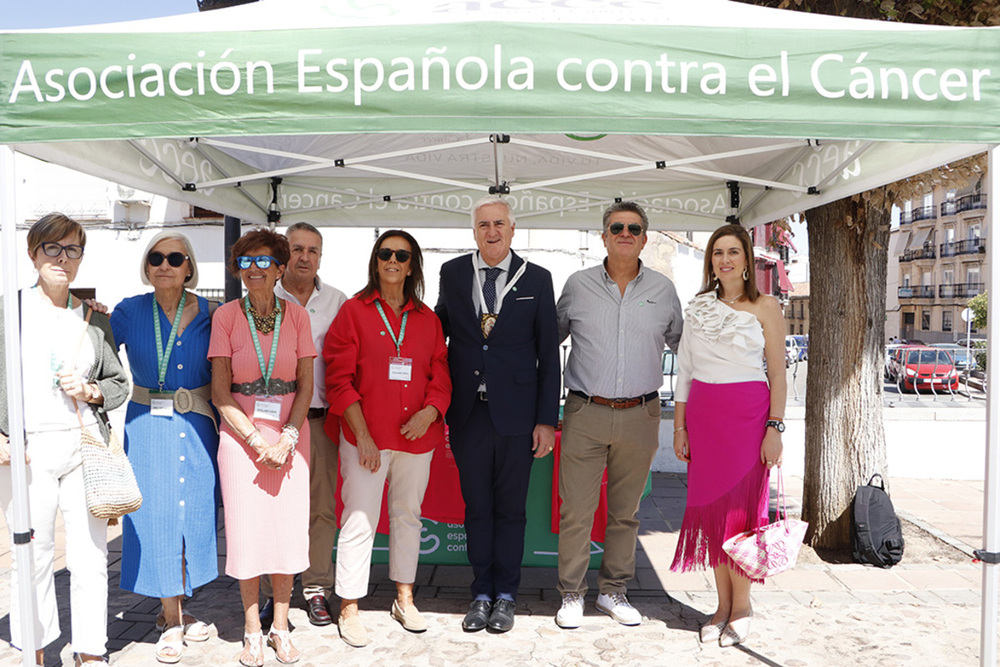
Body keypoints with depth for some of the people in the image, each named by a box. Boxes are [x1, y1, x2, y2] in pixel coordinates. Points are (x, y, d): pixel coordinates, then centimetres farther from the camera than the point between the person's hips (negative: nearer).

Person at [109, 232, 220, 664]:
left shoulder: (207, 314, 0)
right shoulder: (130, 312, -1)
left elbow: (218, 376, 5)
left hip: (197, 425, 1)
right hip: (147, 426, -1)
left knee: (194, 511, 7)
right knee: (156, 514, 1)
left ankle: (175, 609, 28)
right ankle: (171, 623, 15)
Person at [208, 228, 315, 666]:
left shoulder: (296, 315, 3)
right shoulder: (226, 316, -1)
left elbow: (305, 384, 2)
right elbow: (220, 391, -4)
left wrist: (287, 438, -10)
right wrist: (257, 439, -11)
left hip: (290, 434, 1)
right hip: (241, 433, -1)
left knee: (288, 527, 5)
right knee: (246, 530, 3)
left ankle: (280, 628, 21)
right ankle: (252, 631, 20)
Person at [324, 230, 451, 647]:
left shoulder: (427, 319, 9)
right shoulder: (354, 311, -1)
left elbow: (441, 375, 9)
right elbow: (339, 379, -5)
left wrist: (431, 410, -11)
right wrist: (362, 435, -12)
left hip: (417, 437, 4)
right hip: (366, 437, -3)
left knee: (408, 515, 14)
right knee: (359, 521, -1)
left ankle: (404, 600, 29)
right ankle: (349, 610, 13)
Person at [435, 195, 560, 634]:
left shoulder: (536, 279, 1)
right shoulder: (452, 273, 6)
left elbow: (549, 353, 1)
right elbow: (439, 328, 14)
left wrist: (547, 419, -4)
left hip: (516, 414, -1)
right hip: (468, 413, 2)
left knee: (510, 508, 9)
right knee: (476, 507, 11)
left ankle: (505, 596, 24)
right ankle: (481, 595, 25)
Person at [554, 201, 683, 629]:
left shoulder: (663, 290, 7)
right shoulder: (577, 286, 3)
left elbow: (683, 345, 19)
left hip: (639, 417, 2)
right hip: (585, 414, -1)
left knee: (625, 511, 11)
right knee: (576, 509, 0)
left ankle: (614, 592, 26)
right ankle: (571, 594, 15)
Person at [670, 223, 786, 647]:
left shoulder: (765, 308, 1)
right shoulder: (698, 307, 10)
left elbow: (777, 374, -1)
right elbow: (685, 371, 10)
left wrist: (775, 428, -9)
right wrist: (679, 426, 5)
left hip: (748, 414, -3)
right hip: (703, 415, 4)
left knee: (741, 507, -2)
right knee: (710, 506, 5)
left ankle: (742, 604, 15)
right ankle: (723, 604, 18)